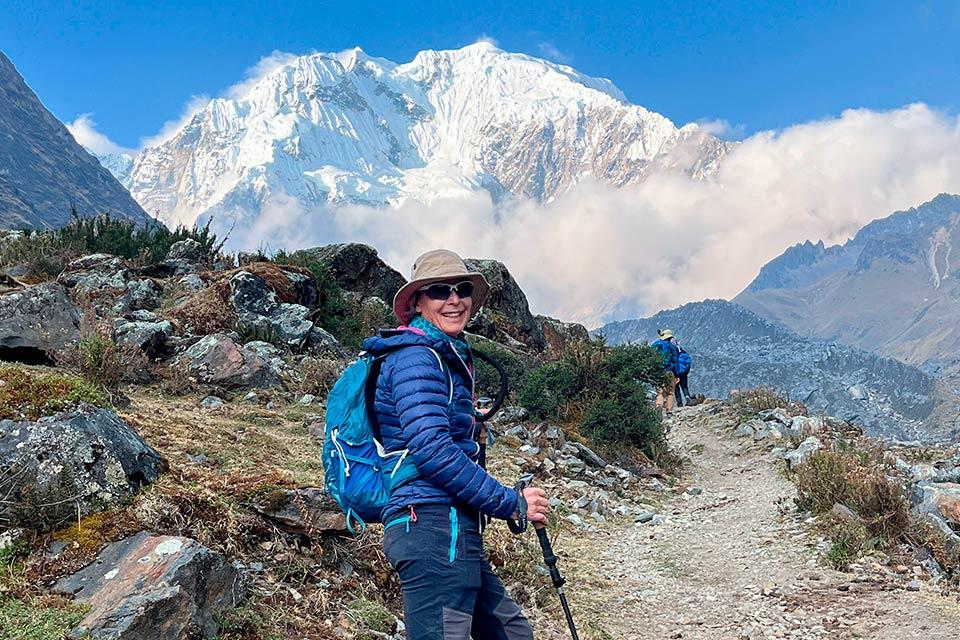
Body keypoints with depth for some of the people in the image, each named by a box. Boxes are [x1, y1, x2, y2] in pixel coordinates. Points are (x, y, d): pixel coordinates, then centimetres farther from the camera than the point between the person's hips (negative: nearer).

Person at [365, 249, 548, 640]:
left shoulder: (450, 358, 21)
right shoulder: (416, 357, -10)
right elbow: (431, 450, -20)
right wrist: (510, 503, -14)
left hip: (456, 531, 10)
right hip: (433, 524, -10)